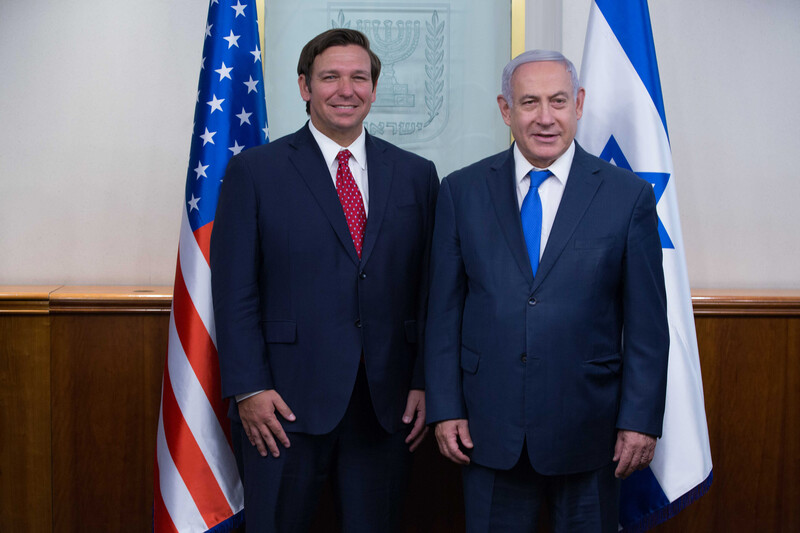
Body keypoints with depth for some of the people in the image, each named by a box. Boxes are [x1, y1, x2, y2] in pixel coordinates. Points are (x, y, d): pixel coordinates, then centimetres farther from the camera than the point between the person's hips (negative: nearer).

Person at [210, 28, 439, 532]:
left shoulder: (416, 174, 8)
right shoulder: (254, 170, 0)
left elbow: (430, 287, 7)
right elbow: (234, 292, -3)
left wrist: (425, 382, 1)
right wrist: (249, 389, -10)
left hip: (386, 403, 3)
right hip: (285, 402, -2)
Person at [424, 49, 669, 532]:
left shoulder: (629, 196, -1)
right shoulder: (462, 191, 3)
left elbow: (647, 323, -1)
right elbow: (444, 309, 4)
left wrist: (641, 420, -4)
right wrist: (445, 408, -1)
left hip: (587, 431, -1)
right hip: (490, 430, 1)